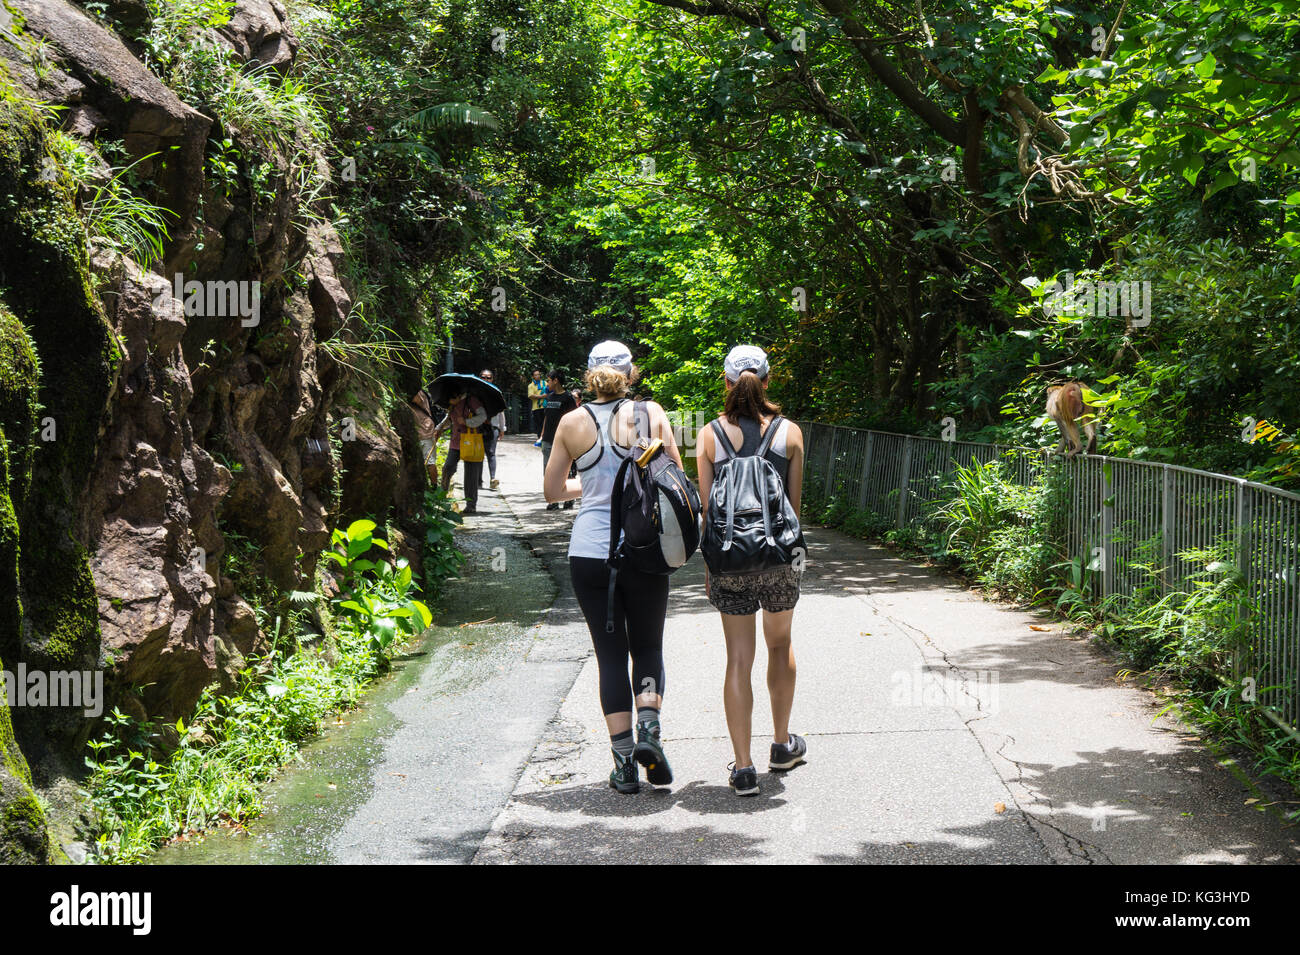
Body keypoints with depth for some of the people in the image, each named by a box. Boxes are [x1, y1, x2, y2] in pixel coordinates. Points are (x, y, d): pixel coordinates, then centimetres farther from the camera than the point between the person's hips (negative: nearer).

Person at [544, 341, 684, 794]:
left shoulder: (573, 422, 1)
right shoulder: (650, 413, -2)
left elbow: (553, 489, 9)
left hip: (590, 551, 1)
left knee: (610, 654, 8)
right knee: (647, 646, 15)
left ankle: (624, 759, 4)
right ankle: (649, 727, -9)